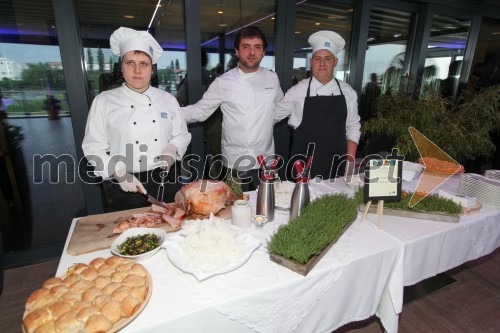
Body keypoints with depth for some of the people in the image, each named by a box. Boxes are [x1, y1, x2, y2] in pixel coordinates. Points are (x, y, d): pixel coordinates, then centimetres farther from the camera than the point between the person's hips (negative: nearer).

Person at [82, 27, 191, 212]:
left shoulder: (167, 99, 3)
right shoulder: (104, 101, -3)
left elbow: (182, 135, 9)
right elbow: (94, 148, -3)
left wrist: (172, 149, -11)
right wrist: (120, 174, -15)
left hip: (164, 181, 2)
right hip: (124, 188, -2)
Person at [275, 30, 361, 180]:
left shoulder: (348, 92, 2)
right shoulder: (297, 91, -5)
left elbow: (353, 128, 7)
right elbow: (273, 115, 5)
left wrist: (350, 160, 2)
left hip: (336, 165, 2)